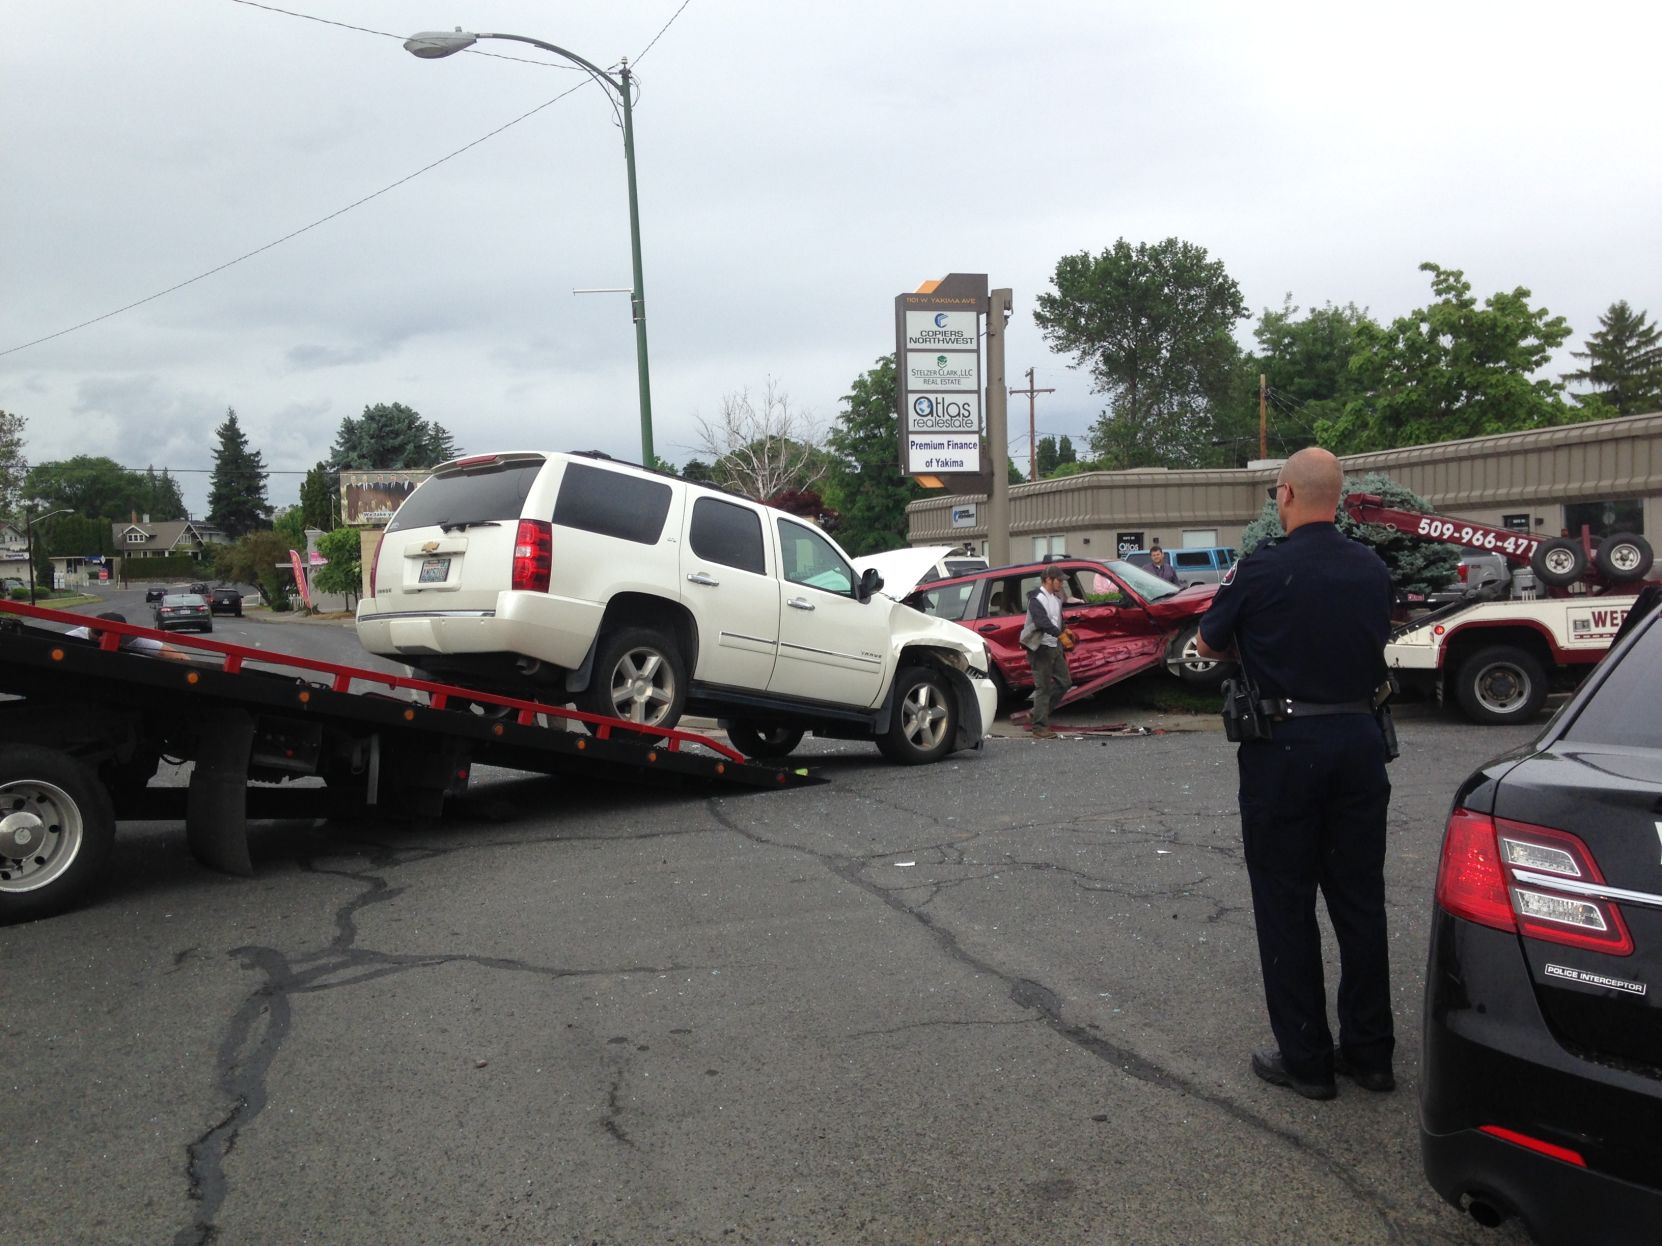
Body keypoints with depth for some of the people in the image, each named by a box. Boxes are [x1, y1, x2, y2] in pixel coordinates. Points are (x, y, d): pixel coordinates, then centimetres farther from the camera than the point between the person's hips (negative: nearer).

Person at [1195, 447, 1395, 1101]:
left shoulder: (1260, 570, -13)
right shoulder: (1372, 569, 3)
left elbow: (1209, 644, 1)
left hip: (1286, 745, -5)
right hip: (1359, 737, 5)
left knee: (1286, 904, 5)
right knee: (1359, 899, 14)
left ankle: (1305, 1058, 11)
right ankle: (1370, 1051, 23)